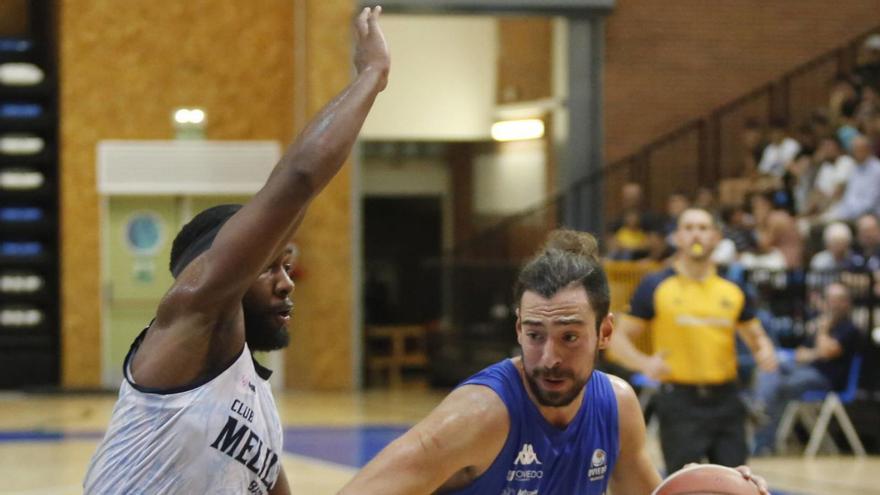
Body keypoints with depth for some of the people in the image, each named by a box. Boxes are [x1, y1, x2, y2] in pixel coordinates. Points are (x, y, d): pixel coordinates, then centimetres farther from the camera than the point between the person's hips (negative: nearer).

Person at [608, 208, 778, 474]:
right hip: (681, 402, -3)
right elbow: (619, 338, 1)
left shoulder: (733, 289, 9)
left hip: (726, 400, 3)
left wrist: (765, 352, -3)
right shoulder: (655, 287, 0)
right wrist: (644, 362, -19)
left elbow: (756, 336, 21)